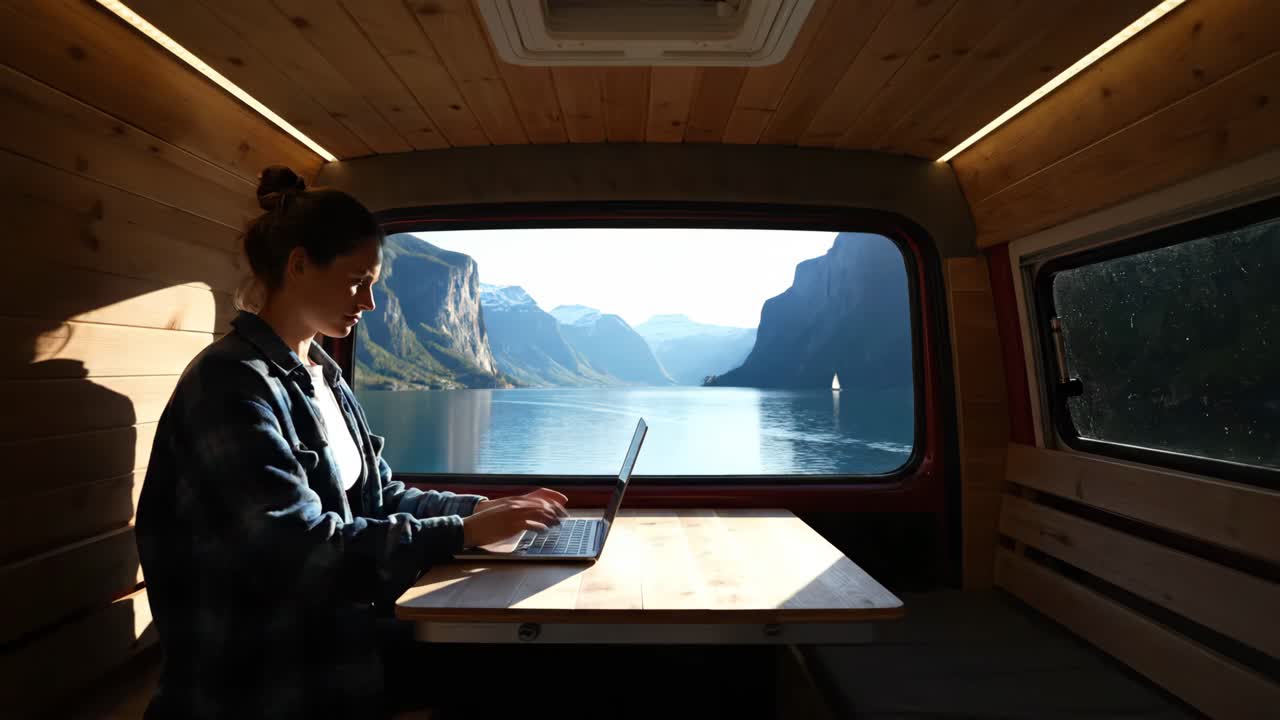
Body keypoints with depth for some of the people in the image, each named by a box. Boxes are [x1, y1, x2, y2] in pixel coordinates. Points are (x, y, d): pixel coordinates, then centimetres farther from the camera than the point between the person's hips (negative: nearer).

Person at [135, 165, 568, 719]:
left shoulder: (324, 377, 9)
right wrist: (461, 532, -25)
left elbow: (379, 496, 10)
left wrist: (482, 507, -3)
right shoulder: (230, 382, -19)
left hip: (335, 638, 8)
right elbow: (297, 547, -26)